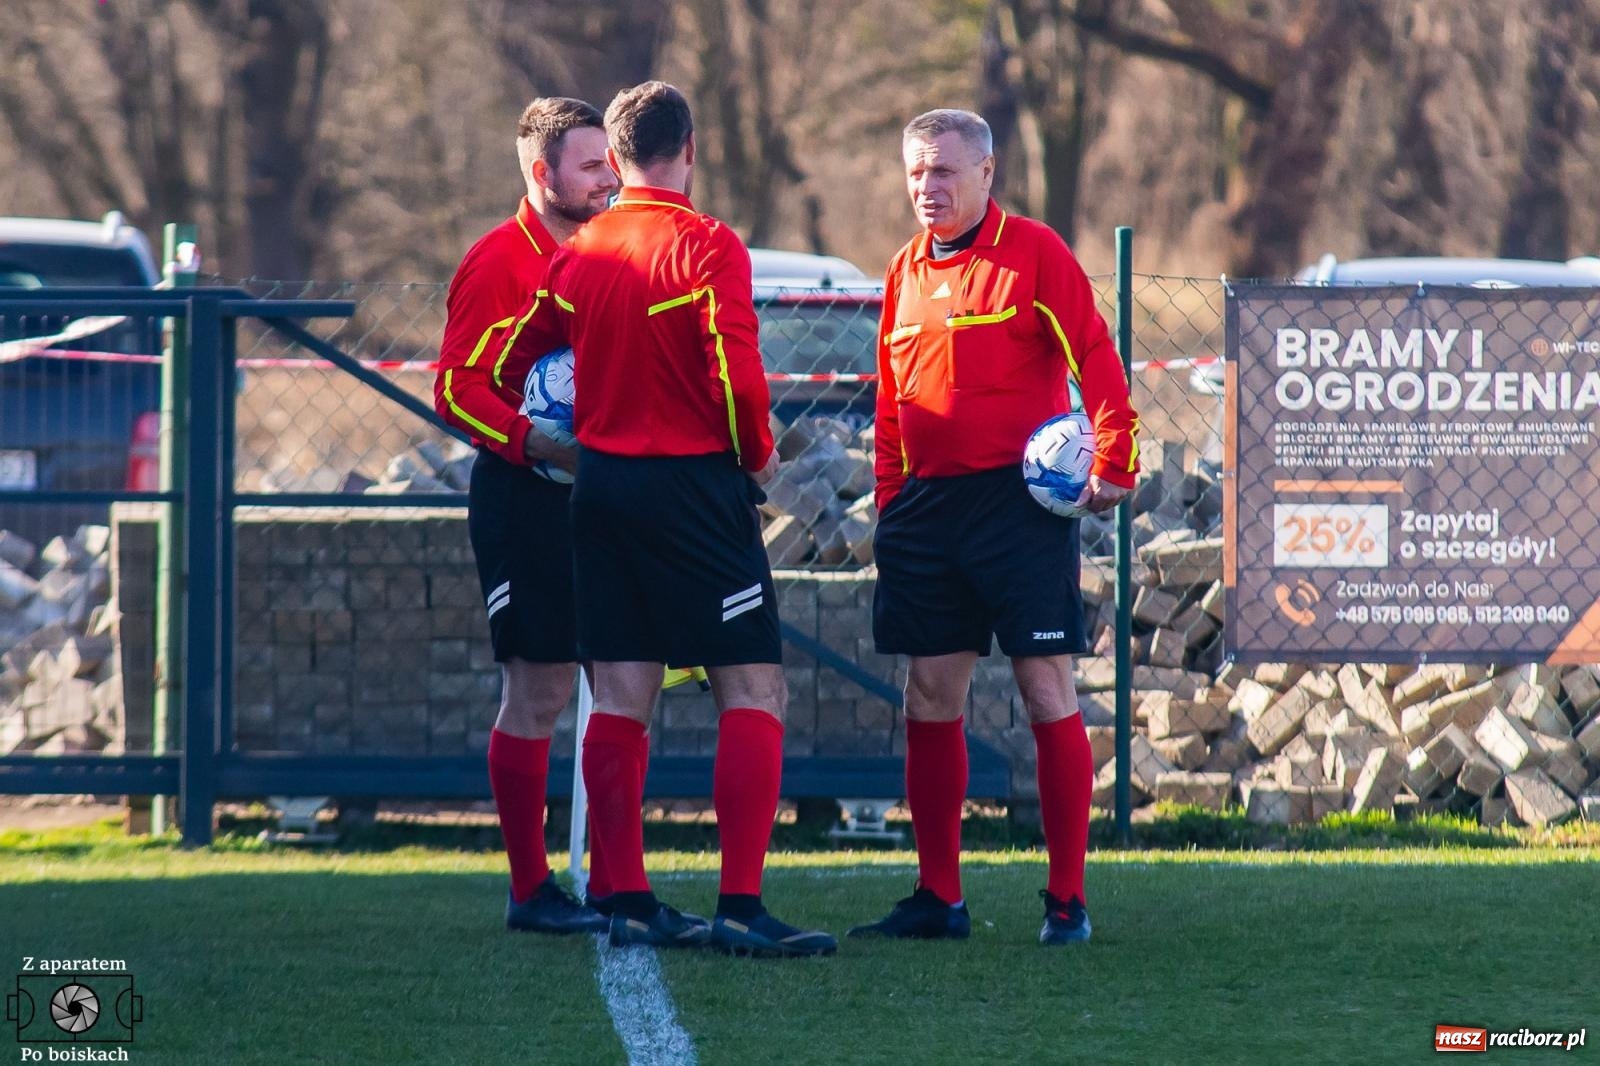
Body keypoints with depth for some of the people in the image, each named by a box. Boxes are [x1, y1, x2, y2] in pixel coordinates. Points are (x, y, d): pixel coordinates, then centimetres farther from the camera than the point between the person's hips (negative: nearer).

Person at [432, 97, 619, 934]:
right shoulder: (499, 261, -7)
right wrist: (538, 444, -24)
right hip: (526, 497, -7)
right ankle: (530, 889, 2)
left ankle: (612, 886, 10)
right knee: (537, 692, -5)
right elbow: (456, 389, -12)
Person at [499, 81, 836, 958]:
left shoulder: (577, 254, 7)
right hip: (694, 485, -6)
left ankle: (630, 904, 7)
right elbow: (736, 374, -19)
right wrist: (758, 456, -2)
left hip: (602, 484, 6)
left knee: (619, 697, 9)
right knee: (754, 689, -4)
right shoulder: (706, 246, -11)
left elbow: (519, 362, 14)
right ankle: (740, 908, -13)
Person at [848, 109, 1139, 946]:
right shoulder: (907, 271, 14)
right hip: (927, 504, 6)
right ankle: (937, 897, 11)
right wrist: (889, 504, 12)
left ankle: (1067, 900, -1)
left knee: (1047, 691, -5)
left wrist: (1112, 466, -14)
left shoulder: (1035, 253, -3)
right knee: (929, 698, 5)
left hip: (1020, 499, -6)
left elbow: (1095, 360, -6)